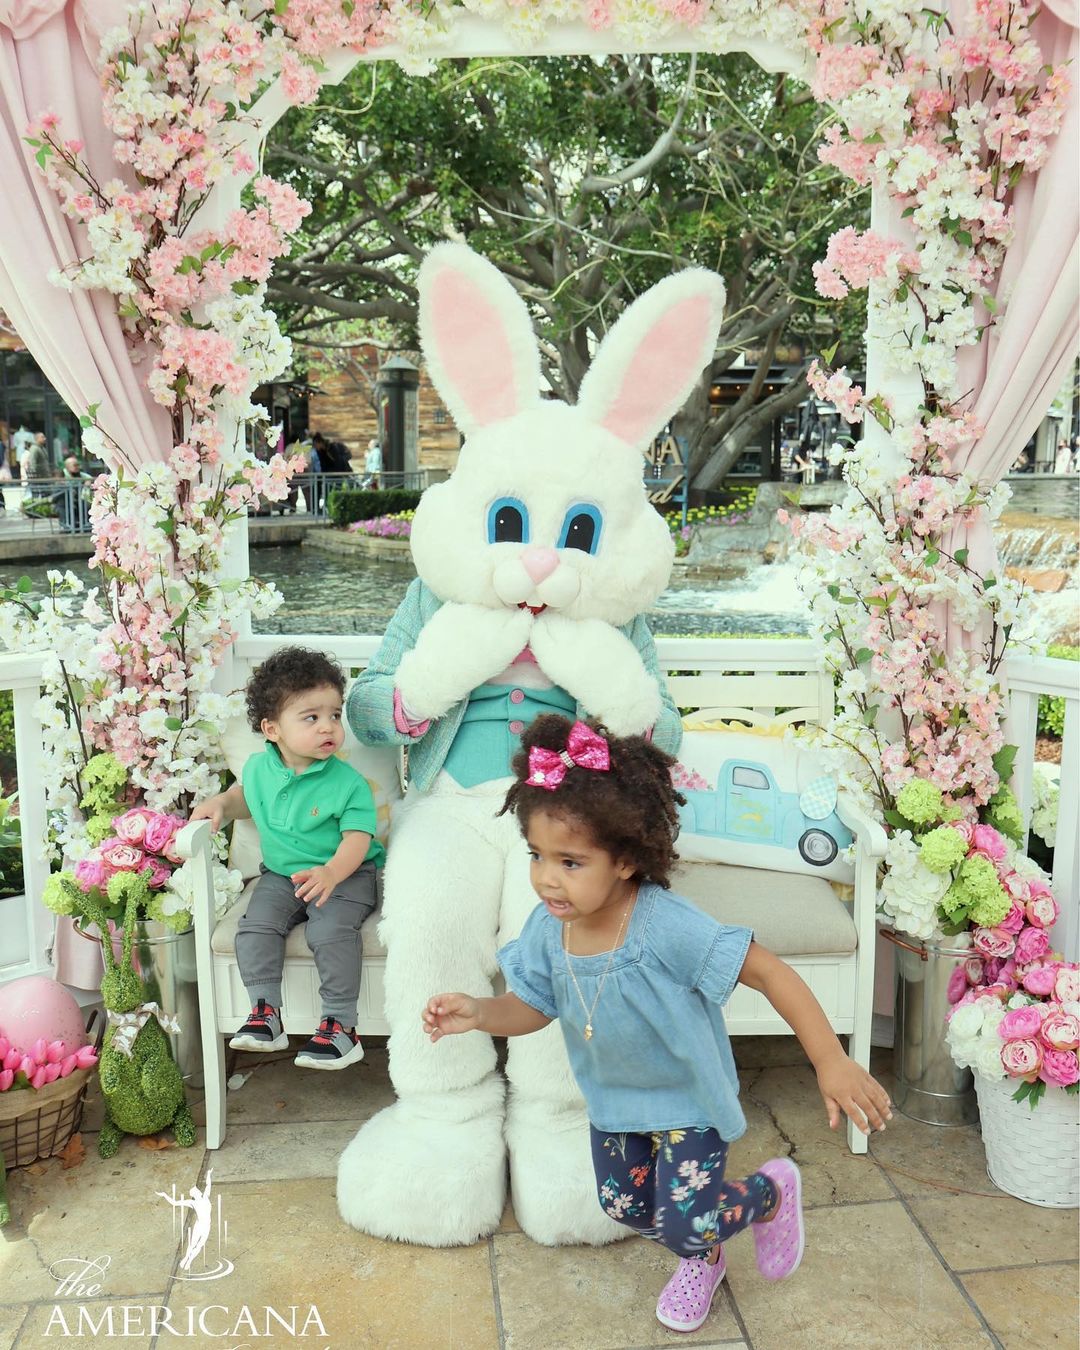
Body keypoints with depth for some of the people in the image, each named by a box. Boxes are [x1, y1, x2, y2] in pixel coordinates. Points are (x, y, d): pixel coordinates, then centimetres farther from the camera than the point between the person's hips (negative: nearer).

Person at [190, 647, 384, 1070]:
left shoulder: (348, 782, -13)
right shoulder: (258, 768, 2)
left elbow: (357, 838, -19)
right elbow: (246, 796, 26)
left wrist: (331, 874, -38)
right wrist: (220, 803, 3)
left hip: (345, 874, -5)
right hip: (281, 875, 5)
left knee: (331, 931, -28)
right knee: (255, 927, -18)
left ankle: (340, 1025, -18)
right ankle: (265, 1013, -6)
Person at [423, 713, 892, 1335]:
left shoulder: (667, 927, -37)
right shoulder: (548, 929, -19)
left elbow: (770, 972, -33)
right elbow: (530, 1007, -4)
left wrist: (831, 1062, -34)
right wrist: (480, 1012, -25)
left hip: (688, 1099, -6)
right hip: (613, 1098, 6)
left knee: (687, 1223, -7)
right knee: (623, 1204, 20)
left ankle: (773, 1192, 27)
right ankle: (703, 1261, 54)